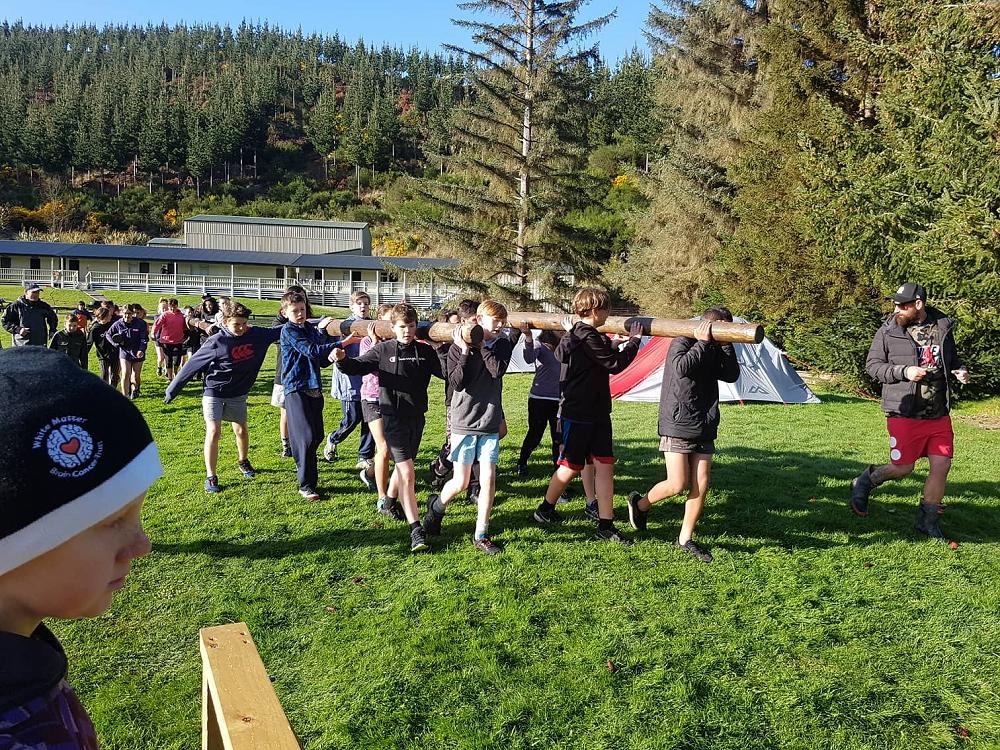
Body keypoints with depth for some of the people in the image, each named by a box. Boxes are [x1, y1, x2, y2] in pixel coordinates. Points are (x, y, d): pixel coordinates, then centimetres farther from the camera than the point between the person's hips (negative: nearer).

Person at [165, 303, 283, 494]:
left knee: (241, 431, 13)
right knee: (213, 432, -11)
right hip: (214, 394, -4)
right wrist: (172, 390, -9)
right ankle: (211, 477, -1)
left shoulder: (255, 335, -8)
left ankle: (243, 461, 41)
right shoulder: (216, 342, -19)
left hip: (238, 395, 4)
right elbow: (192, 365, -14)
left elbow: (279, 331, 1)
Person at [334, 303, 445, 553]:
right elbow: (357, 366, -5)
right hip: (394, 417, -4)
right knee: (407, 473, -12)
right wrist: (343, 360, -25)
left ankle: (391, 503, 44)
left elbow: (447, 372, 8)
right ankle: (416, 530, -11)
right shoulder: (383, 350, -3)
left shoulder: (425, 352, 5)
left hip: (417, 416, 4)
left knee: (404, 466, 19)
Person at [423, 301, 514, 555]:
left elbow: (498, 370, -15)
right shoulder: (458, 348, -5)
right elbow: (456, 383, -16)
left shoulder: (503, 345, 4)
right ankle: (436, 507, 34)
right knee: (460, 482, 2)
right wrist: (465, 351, -19)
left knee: (488, 480, -1)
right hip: (464, 422, -3)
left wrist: (481, 346, -12)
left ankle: (481, 535, 12)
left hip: (490, 424, 3)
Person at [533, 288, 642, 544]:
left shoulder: (575, 334, 11)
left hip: (596, 413, 9)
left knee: (605, 465, 3)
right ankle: (545, 509, 27)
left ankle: (606, 525, 6)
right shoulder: (588, 337, -19)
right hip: (577, 414, -9)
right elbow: (615, 364, -16)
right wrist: (634, 341, -2)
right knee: (570, 466, 6)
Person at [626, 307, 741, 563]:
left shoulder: (714, 349, 12)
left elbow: (732, 375, 0)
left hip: (704, 428, 7)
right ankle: (640, 504, 21)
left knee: (701, 485, 2)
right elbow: (681, 367, -28)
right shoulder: (682, 342, -8)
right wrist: (703, 342, -20)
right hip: (677, 425, -7)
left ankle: (685, 539, 14)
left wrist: (725, 344, -7)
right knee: (677, 484, -7)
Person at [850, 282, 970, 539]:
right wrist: (904, 371, -17)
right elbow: (872, 365, -3)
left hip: (939, 414, 4)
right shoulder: (888, 332, -6)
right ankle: (865, 482, 28)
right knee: (903, 467, 0)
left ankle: (927, 520, 19)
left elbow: (952, 359, 21)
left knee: (941, 466, 4)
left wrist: (960, 371, -1)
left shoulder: (943, 327, 5)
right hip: (904, 413, -4)